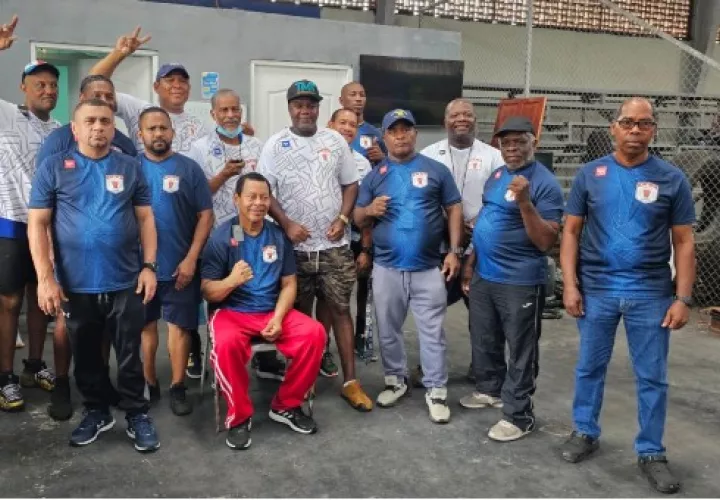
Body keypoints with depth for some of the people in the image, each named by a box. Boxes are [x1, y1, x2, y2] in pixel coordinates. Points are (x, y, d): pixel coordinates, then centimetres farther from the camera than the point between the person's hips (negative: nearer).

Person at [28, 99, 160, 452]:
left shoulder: (130, 168, 6)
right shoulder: (54, 167, 0)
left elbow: (145, 219, 6)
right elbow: (37, 224, -2)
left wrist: (149, 266, -4)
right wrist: (45, 278, -9)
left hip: (125, 283, 0)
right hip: (76, 286, 0)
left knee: (130, 355, 8)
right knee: (86, 356, 15)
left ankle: (136, 415, 23)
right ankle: (96, 412, 33)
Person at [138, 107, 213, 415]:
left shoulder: (189, 168, -1)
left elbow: (205, 215, -3)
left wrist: (191, 258, -10)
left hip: (179, 266, -1)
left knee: (179, 326, 3)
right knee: (145, 325, 12)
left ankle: (178, 388, 14)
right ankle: (149, 385, 27)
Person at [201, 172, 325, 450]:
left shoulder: (278, 236, 5)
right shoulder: (221, 237, -5)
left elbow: (289, 284, 5)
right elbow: (208, 292, -7)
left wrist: (278, 319, -12)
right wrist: (232, 280, -29)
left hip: (272, 311, 3)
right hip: (231, 312, -3)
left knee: (314, 333, -21)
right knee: (226, 344, -36)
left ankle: (286, 406, -1)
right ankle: (239, 417, -11)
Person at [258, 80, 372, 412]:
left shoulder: (335, 140, 6)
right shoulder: (275, 145, 0)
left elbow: (350, 184, 9)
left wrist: (342, 218, -6)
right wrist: (286, 224, -13)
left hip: (334, 246, 1)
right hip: (296, 246, -1)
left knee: (340, 309, 2)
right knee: (301, 312, 10)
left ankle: (350, 381, 9)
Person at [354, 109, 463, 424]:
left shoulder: (436, 170, 2)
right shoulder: (375, 176, 7)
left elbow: (454, 210, 4)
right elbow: (357, 219, 10)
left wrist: (454, 251, -4)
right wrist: (369, 210, -13)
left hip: (429, 268, -2)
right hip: (387, 268, 2)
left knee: (432, 332, 3)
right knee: (388, 330, 13)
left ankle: (436, 390, 13)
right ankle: (396, 379, 30)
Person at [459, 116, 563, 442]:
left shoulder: (544, 184, -14)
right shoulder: (497, 175, 10)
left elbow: (546, 242, -20)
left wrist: (525, 202, -30)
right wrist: (471, 263, 17)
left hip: (520, 281, -8)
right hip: (484, 275, 8)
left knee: (520, 351, 4)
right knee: (483, 340, 21)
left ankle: (519, 415, 14)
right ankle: (490, 389, 41)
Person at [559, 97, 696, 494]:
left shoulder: (672, 179, -1)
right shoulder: (590, 174, 1)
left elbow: (684, 242, 1)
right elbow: (571, 232, 2)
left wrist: (683, 298, -6)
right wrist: (570, 284, -5)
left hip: (651, 294, 0)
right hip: (596, 289, 1)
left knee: (652, 377, 8)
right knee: (589, 367, 13)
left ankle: (651, 452, 23)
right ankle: (585, 432, 32)